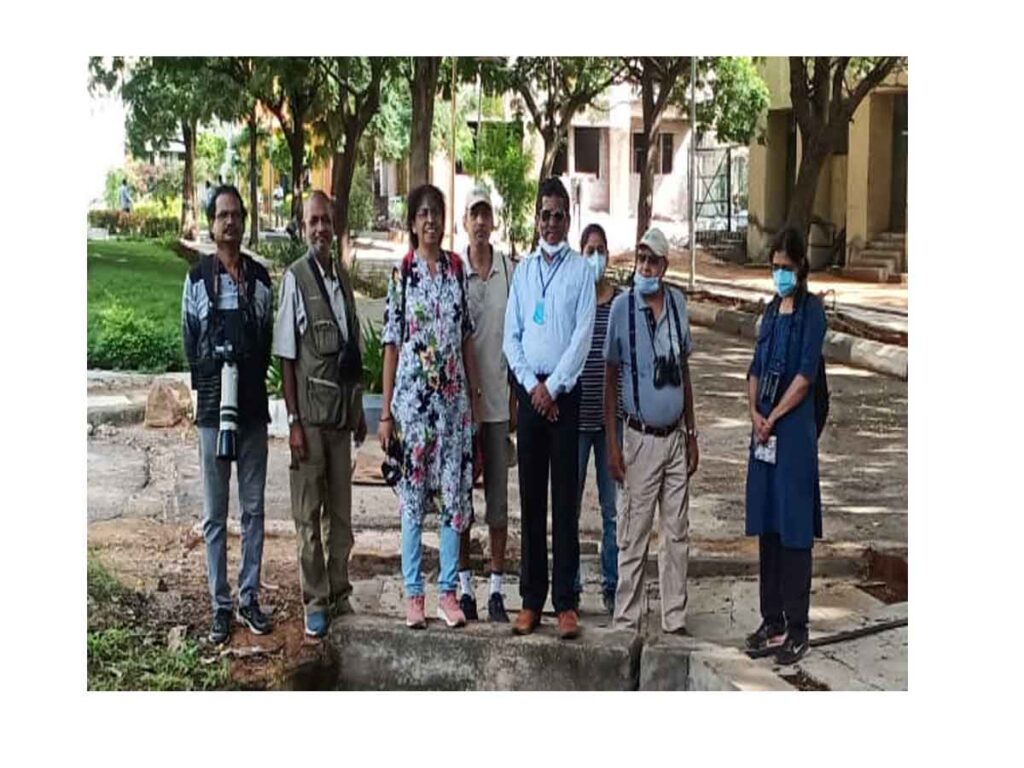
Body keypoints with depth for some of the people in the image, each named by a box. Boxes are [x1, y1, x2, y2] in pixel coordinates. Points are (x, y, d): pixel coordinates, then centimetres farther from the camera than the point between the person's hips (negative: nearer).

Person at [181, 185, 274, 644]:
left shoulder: (260, 278, 6)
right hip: (212, 406, -2)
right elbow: (189, 341, 3)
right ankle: (220, 606, 11)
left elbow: (268, 339, 9)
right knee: (215, 514, 4)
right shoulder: (197, 278, 1)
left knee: (253, 509, 8)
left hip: (253, 405, 2)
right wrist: (207, 381, -4)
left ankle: (249, 598, 18)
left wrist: (252, 378, -1)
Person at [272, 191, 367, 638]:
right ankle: (315, 601, 11)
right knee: (308, 513, 2)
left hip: (342, 411, 6)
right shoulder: (295, 278, -7)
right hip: (310, 411, -6)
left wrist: (359, 411, 16)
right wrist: (293, 420, -12)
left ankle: (339, 592, 23)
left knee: (341, 509, 12)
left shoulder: (342, 278, 12)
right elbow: (286, 357, -9)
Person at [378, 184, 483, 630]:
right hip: (412, 393, -3)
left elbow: (467, 337, 11)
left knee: (455, 492, 5)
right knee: (412, 494, 2)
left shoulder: (457, 268, 8)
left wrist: (476, 394, 8)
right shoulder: (402, 273, -2)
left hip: (453, 394, 3)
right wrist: (386, 412, -5)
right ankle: (413, 594, 11)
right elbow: (391, 343, -3)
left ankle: (448, 591, 15)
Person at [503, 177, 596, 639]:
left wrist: (552, 387, -9)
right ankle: (531, 600, 12)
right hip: (528, 391, 3)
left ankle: (565, 603, 3)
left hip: (565, 393, -3)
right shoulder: (523, 270, 11)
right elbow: (510, 337, 9)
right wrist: (532, 384, -4)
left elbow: (583, 336, -6)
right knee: (530, 501, 6)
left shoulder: (581, 270, 1)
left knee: (565, 501, -1)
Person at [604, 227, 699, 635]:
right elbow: (609, 376, -3)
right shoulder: (622, 306, -7)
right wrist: (611, 443, -7)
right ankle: (626, 621, 9)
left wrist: (692, 434, 13)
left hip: (676, 436, 4)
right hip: (641, 437, -4)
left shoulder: (677, 302, 5)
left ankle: (675, 620, 18)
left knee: (677, 535, 9)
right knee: (634, 537, 0)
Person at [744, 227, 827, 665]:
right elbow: (755, 370, 13)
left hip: (794, 430, -7)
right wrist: (754, 412, -3)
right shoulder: (771, 311, 15)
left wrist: (773, 417, -11)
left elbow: (806, 375, -13)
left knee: (793, 529, -3)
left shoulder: (811, 311, -5)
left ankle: (796, 628, 3)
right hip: (763, 430, 7)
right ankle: (772, 621, 19)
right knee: (766, 527, 10)